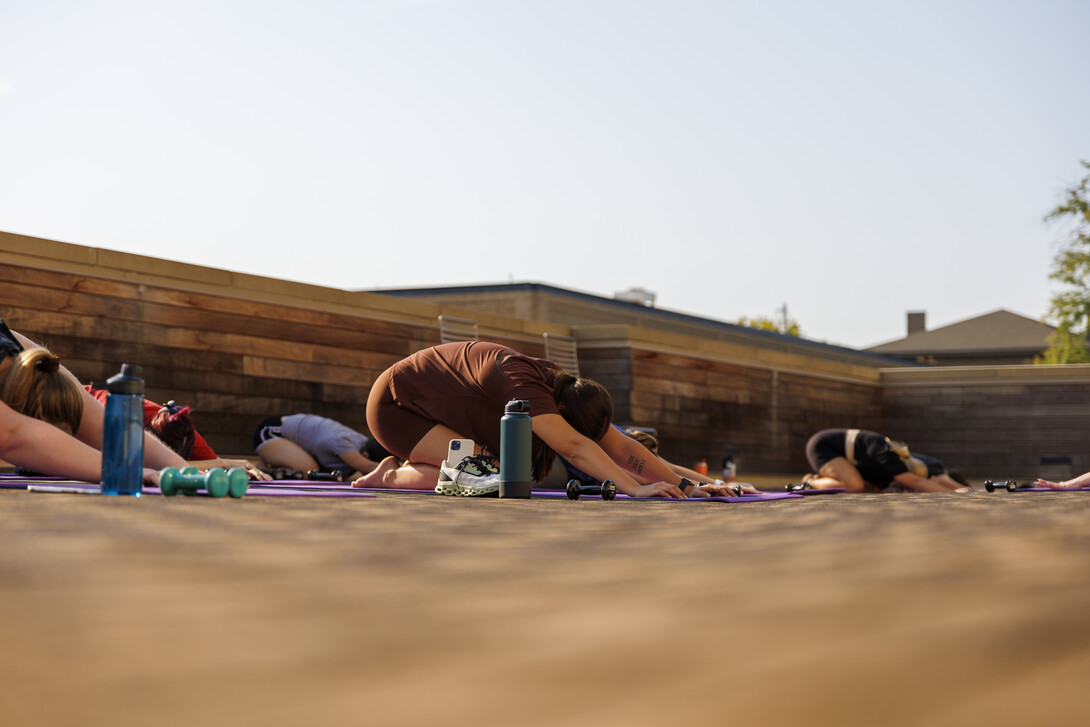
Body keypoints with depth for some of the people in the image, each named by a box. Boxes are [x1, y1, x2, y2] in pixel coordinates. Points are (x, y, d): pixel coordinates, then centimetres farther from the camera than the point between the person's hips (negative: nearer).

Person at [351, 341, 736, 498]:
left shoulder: (569, 392, -8)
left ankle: (406, 468, 7)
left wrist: (686, 486, -19)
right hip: (395, 404, -9)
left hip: (428, 405, 9)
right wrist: (635, 488, -49)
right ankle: (389, 476, -7)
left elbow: (620, 446, -10)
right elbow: (575, 447, -43)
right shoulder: (520, 381, -34)